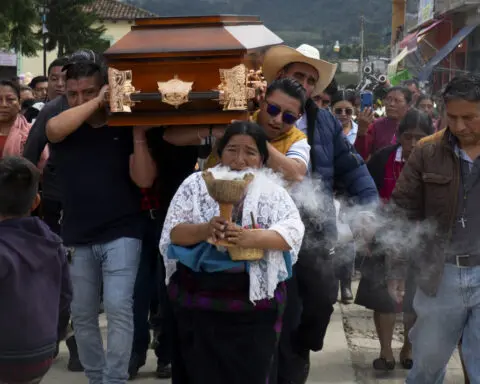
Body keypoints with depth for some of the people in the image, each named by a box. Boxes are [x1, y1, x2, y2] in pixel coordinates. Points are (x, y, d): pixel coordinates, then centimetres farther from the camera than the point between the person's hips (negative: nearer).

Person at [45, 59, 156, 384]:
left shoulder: (124, 127, 0)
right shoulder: (65, 127, 5)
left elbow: (144, 179, -8)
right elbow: (54, 129, -21)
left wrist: (139, 131, -15)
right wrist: (97, 103, -17)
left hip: (121, 234, -3)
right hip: (77, 238, 3)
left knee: (118, 308, -12)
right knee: (82, 315, 10)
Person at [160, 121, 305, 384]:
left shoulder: (272, 191, 4)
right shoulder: (197, 184, 4)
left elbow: (294, 231, -8)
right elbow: (173, 232, -2)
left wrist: (252, 238, -25)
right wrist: (204, 230, -23)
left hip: (253, 304, 0)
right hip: (198, 300, 0)